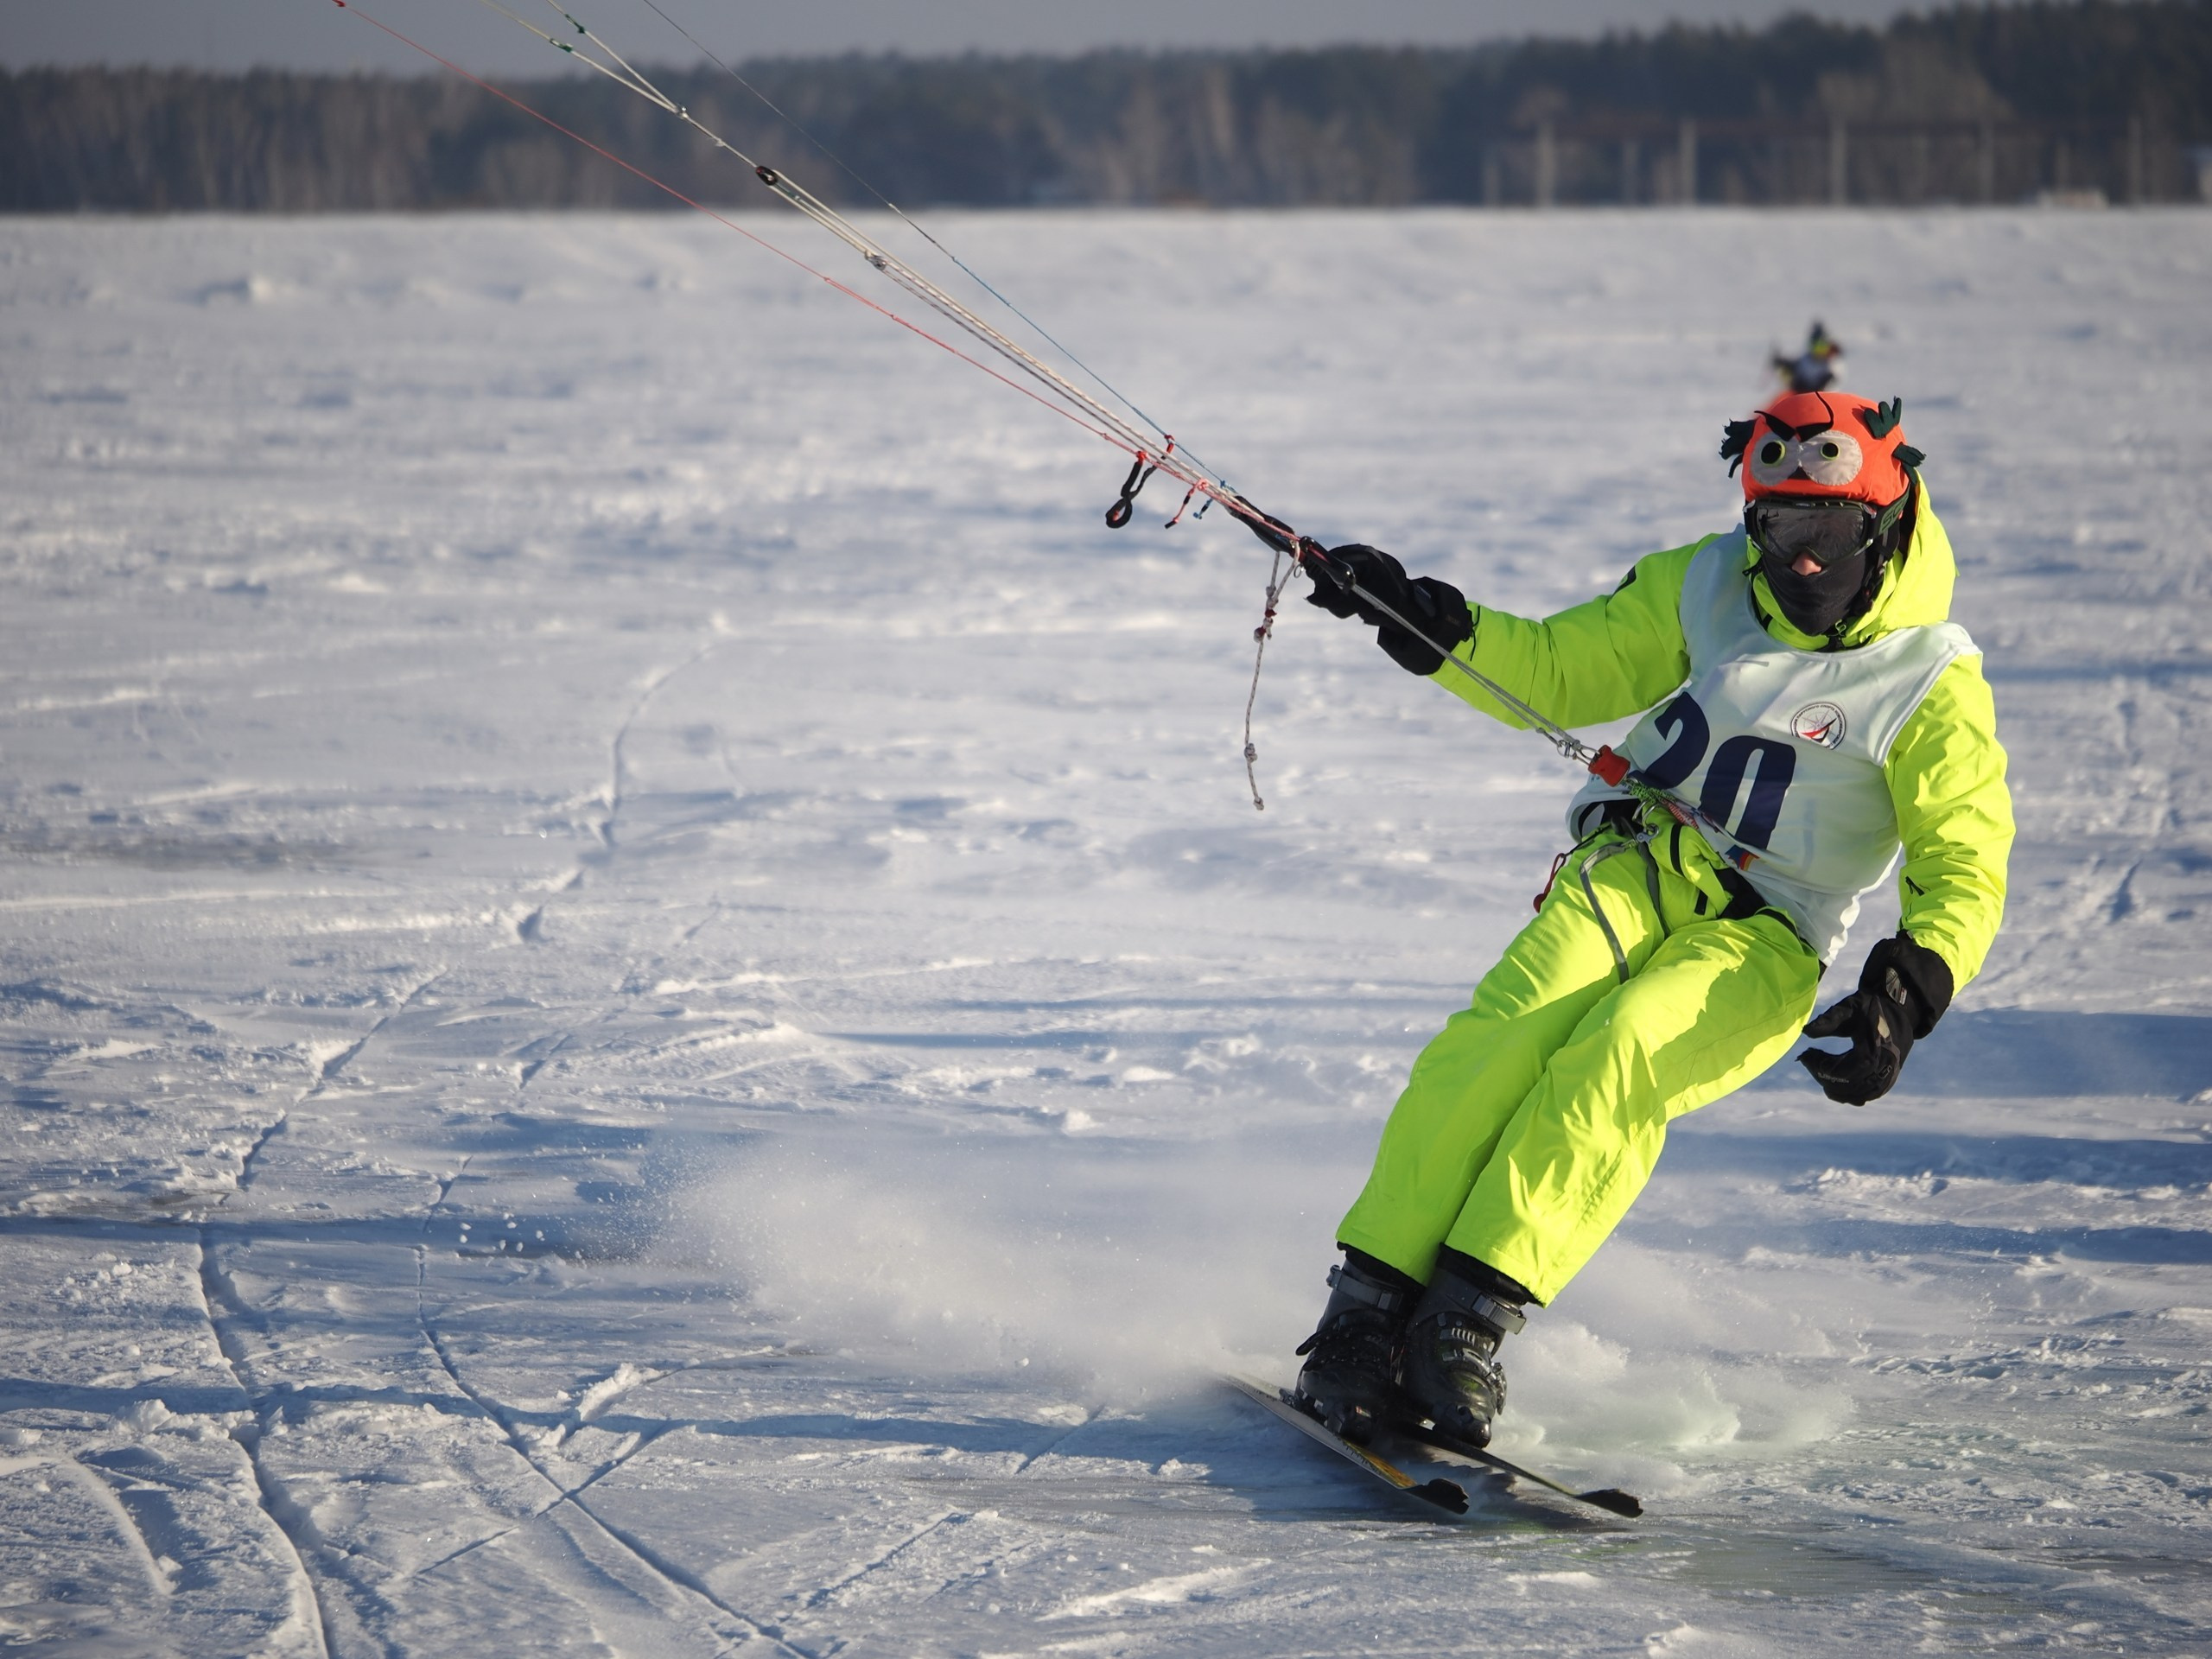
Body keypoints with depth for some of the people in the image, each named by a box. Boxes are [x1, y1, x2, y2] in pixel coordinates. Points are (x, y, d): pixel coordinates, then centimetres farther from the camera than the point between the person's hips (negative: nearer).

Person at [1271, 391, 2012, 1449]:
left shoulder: (1932, 684, -5)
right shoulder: (1705, 590, 7)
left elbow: (1964, 869, -7)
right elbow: (1557, 674, 14)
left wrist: (1908, 991, -26)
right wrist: (1419, 620, -1)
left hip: (1762, 938, -3)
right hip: (1634, 871, 3)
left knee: (1617, 1059, -34)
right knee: (1508, 1033, -28)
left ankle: (1472, 1321, -38)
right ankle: (1369, 1308, -31)